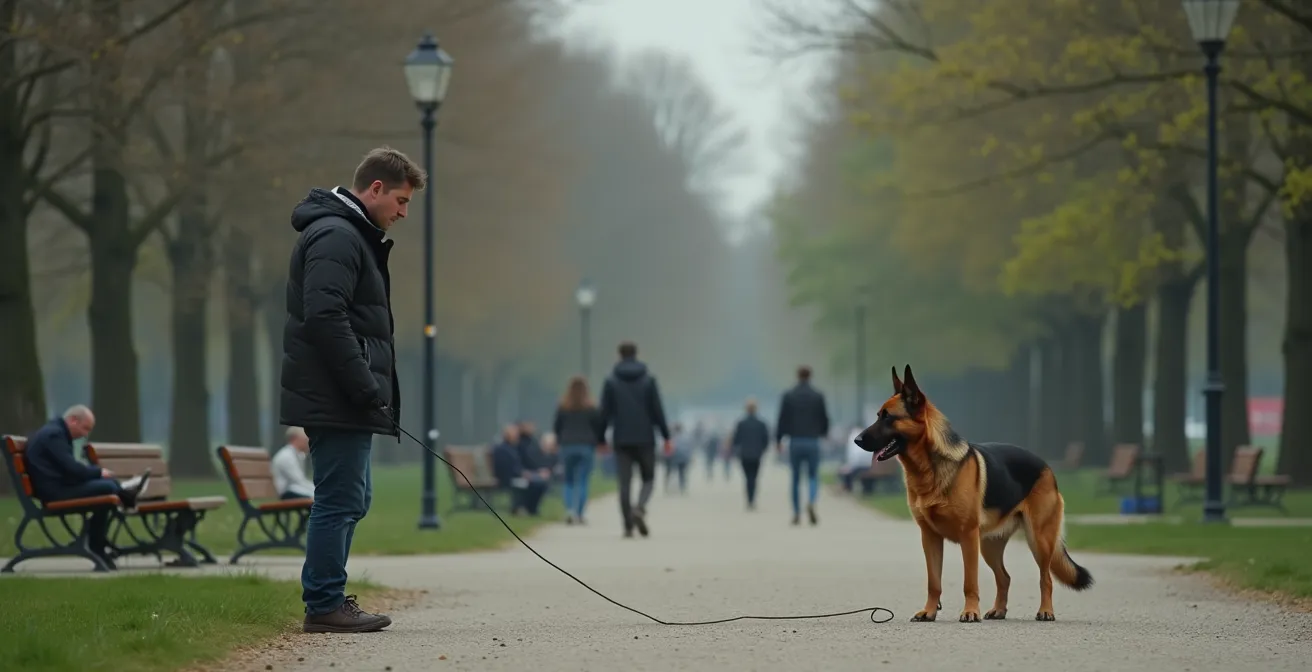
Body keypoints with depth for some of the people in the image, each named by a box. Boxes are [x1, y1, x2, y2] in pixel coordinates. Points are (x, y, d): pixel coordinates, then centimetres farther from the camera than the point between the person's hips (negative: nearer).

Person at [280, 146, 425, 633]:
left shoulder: (353, 236, 20)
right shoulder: (336, 236, -14)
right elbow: (324, 318, -24)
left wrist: (372, 389, 17)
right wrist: (366, 388, -22)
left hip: (341, 401, 11)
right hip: (337, 401, -11)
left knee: (351, 499, 14)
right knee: (341, 499, -7)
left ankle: (325, 597, 19)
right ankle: (325, 606, -3)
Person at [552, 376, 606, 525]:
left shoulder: (562, 407, -2)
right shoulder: (591, 408, -4)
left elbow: (556, 426, 3)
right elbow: (599, 427, 0)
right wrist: (602, 442, 17)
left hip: (567, 446, 1)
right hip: (586, 446, -1)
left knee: (568, 480, 11)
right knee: (581, 481, 0)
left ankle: (569, 509, -6)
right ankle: (577, 512, -10)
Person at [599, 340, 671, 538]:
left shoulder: (611, 381, 1)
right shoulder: (648, 379, 0)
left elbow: (605, 412, 0)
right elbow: (658, 410, -3)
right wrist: (666, 436, 1)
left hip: (621, 440, 1)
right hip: (644, 438, 0)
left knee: (625, 482, 3)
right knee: (648, 478, 10)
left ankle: (628, 525, -4)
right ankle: (639, 508, -17)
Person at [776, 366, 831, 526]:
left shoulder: (788, 396, -2)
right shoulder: (818, 396, -1)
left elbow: (782, 420, -2)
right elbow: (824, 418, 3)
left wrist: (778, 440, 8)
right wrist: (824, 432, 24)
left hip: (795, 442, 0)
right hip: (813, 442, 0)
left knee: (796, 479, 10)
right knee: (813, 477, 8)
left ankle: (797, 513, 9)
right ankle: (811, 503, -19)